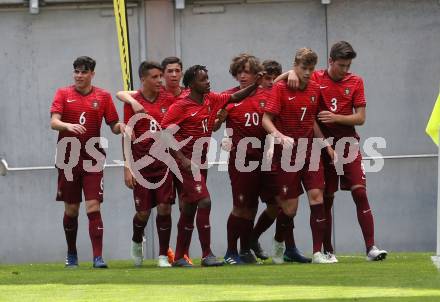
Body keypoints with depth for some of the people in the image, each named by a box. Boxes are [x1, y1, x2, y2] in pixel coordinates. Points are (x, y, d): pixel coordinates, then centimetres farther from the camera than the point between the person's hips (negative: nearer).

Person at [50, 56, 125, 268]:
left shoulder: (103, 96, 5)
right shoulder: (63, 94, 3)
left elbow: (114, 126, 7)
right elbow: (53, 122, -9)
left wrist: (120, 127, -16)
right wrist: (68, 126, -30)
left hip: (92, 159, -1)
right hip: (68, 158, 1)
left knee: (94, 207, -10)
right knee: (71, 209, 8)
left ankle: (98, 257, -15)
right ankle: (71, 255, 25)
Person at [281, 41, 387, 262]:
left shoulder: (355, 82, 4)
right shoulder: (316, 79, 1)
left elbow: (360, 118, 0)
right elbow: (278, 80, 4)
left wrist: (335, 117, -14)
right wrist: (292, 74, -18)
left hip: (348, 144, 0)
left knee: (360, 192, -10)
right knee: (326, 199, 4)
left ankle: (371, 248, -12)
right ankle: (328, 250, 12)